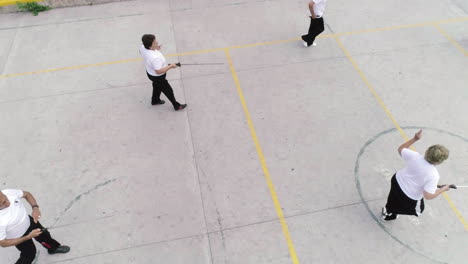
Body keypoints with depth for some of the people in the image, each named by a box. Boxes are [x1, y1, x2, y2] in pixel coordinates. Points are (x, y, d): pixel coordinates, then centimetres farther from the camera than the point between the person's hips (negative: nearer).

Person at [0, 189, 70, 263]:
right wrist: (28, 237, -28)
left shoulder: (9, 192, -32)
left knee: (44, 235, 29)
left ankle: (53, 248, 60)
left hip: (29, 221, 5)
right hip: (20, 237, -5)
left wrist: (35, 207, -25)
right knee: (29, 253, 17)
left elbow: (27, 194, -9)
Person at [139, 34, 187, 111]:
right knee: (168, 91, 15)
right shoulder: (155, 58, -45)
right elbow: (159, 71, -37)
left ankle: (155, 100, 61)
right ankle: (177, 106, 38)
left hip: (150, 72, 8)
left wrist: (156, 49, -2)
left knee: (157, 86, 35)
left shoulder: (143, 47, -21)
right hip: (157, 77, -8)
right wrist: (170, 66, -27)